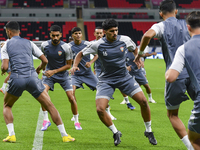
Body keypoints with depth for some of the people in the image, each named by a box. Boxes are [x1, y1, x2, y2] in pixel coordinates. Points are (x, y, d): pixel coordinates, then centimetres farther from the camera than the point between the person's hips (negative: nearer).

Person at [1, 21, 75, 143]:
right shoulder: (29, 43, 17)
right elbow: (45, 60, 13)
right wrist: (39, 69, 34)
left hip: (16, 78, -1)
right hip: (32, 77, 1)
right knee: (49, 105, 7)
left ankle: (11, 135, 7)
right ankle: (64, 135, 2)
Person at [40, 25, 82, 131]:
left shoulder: (66, 47, -18)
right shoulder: (45, 45, -10)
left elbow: (69, 65, -10)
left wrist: (54, 71, -18)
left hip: (62, 74, -1)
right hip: (49, 73, 1)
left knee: (71, 98, -8)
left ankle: (76, 121, 14)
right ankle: (46, 120, -10)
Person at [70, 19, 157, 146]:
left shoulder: (125, 40, -7)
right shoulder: (98, 45, -12)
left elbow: (135, 49, 17)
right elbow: (81, 54, 1)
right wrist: (75, 66, -15)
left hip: (124, 77, 1)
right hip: (107, 80, -1)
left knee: (143, 101, -12)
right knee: (100, 109, -17)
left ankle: (149, 131, 11)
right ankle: (116, 133, 8)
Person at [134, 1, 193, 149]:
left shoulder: (161, 26, 0)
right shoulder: (186, 24, 11)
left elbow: (148, 35, -22)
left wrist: (140, 53, -8)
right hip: (193, 73, 3)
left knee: (172, 114, 13)